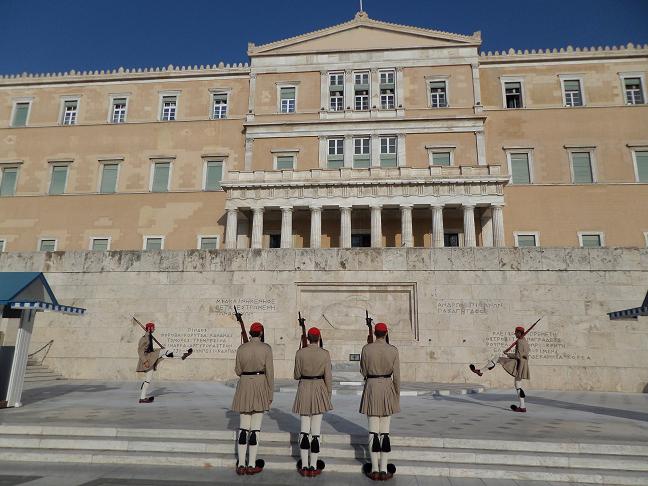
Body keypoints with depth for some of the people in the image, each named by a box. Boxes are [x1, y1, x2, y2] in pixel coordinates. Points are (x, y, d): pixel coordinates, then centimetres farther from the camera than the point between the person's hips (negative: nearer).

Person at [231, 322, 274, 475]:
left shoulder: (241, 348, 1)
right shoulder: (266, 348, -7)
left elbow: (238, 371, 6)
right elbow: (269, 372, -8)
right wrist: (270, 393, -1)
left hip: (244, 387, 3)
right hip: (261, 386, -3)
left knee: (244, 426, 10)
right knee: (255, 427, 3)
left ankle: (241, 465, 11)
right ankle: (251, 465, 8)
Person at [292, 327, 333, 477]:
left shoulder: (300, 353, -4)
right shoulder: (325, 353, -7)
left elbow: (297, 375, 1)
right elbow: (328, 377, -5)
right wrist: (329, 394, 6)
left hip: (304, 389, 1)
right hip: (319, 389, -1)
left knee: (304, 428, 9)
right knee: (316, 429, 5)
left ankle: (304, 466, 12)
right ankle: (313, 467, 11)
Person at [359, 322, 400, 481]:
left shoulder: (366, 348, -6)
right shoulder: (393, 350, -5)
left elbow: (363, 371, 4)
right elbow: (396, 375, -3)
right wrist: (397, 395, 7)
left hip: (371, 388, 0)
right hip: (387, 389, 0)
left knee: (373, 431, 5)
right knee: (385, 431, 7)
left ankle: (374, 470, 9)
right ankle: (384, 470, 10)